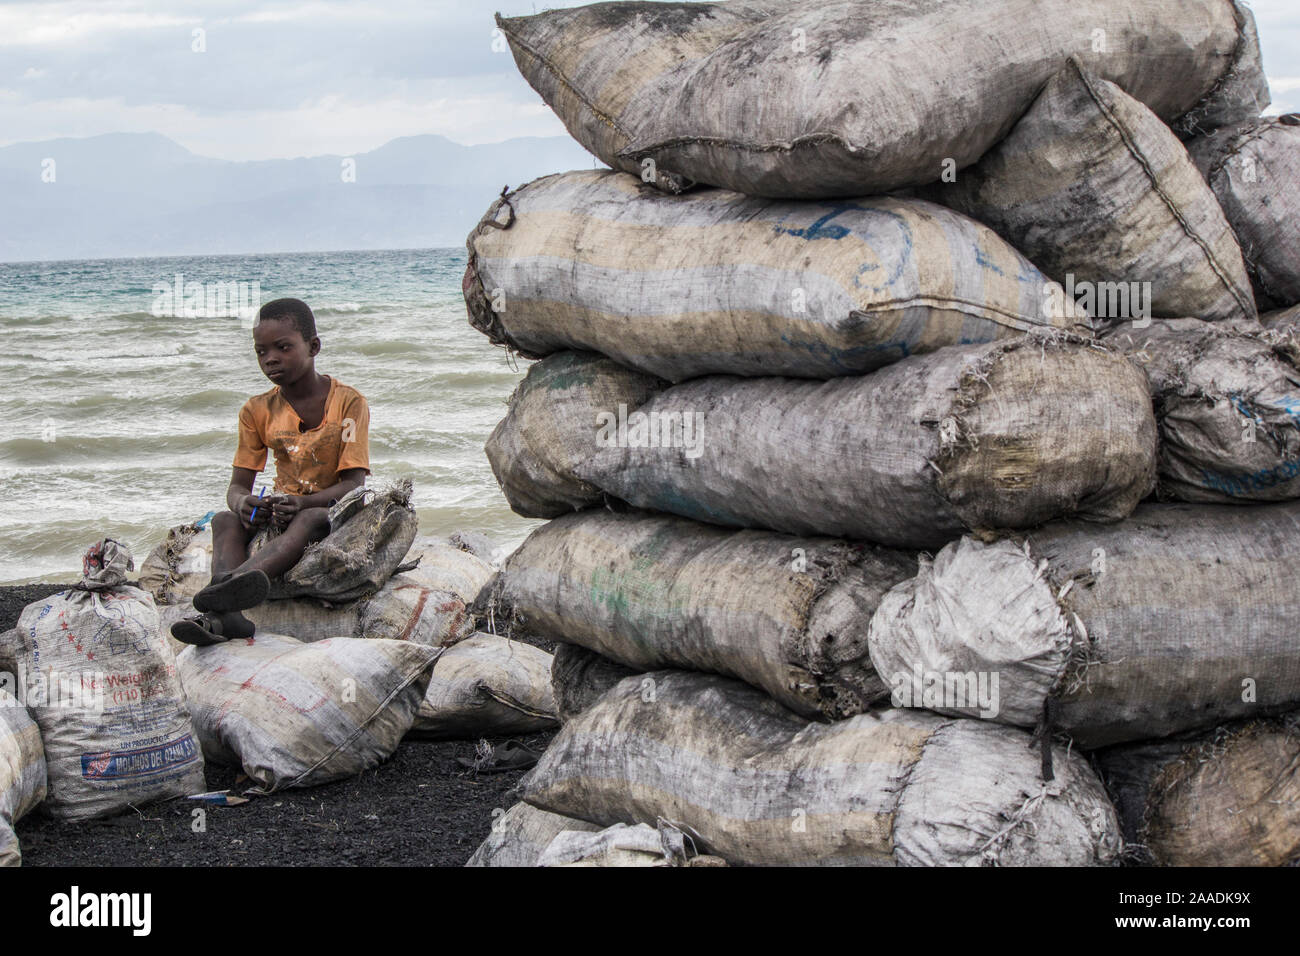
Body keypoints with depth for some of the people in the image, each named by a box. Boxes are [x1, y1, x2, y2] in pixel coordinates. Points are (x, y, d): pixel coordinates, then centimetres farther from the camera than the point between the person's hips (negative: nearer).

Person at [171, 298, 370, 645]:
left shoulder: (348, 402, -5)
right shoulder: (258, 411, 8)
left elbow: (355, 483, -12)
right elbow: (238, 484, 4)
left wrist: (302, 503, -31)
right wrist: (242, 503, -22)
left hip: (334, 512, -5)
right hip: (281, 510, 5)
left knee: (308, 520, -39)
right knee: (225, 520, -25)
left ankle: (231, 584, -65)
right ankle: (224, 614, -52)